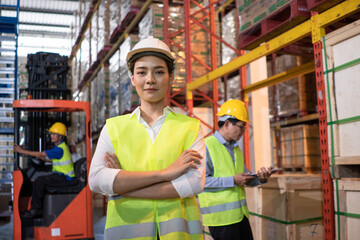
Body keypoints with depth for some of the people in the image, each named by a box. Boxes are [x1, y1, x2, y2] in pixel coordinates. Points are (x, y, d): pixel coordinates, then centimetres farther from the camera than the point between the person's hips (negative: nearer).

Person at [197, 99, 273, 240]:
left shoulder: (236, 149, 18)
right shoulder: (206, 146, -10)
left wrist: (259, 179, 0)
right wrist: (233, 180, -21)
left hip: (241, 213, 8)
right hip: (221, 216, -8)